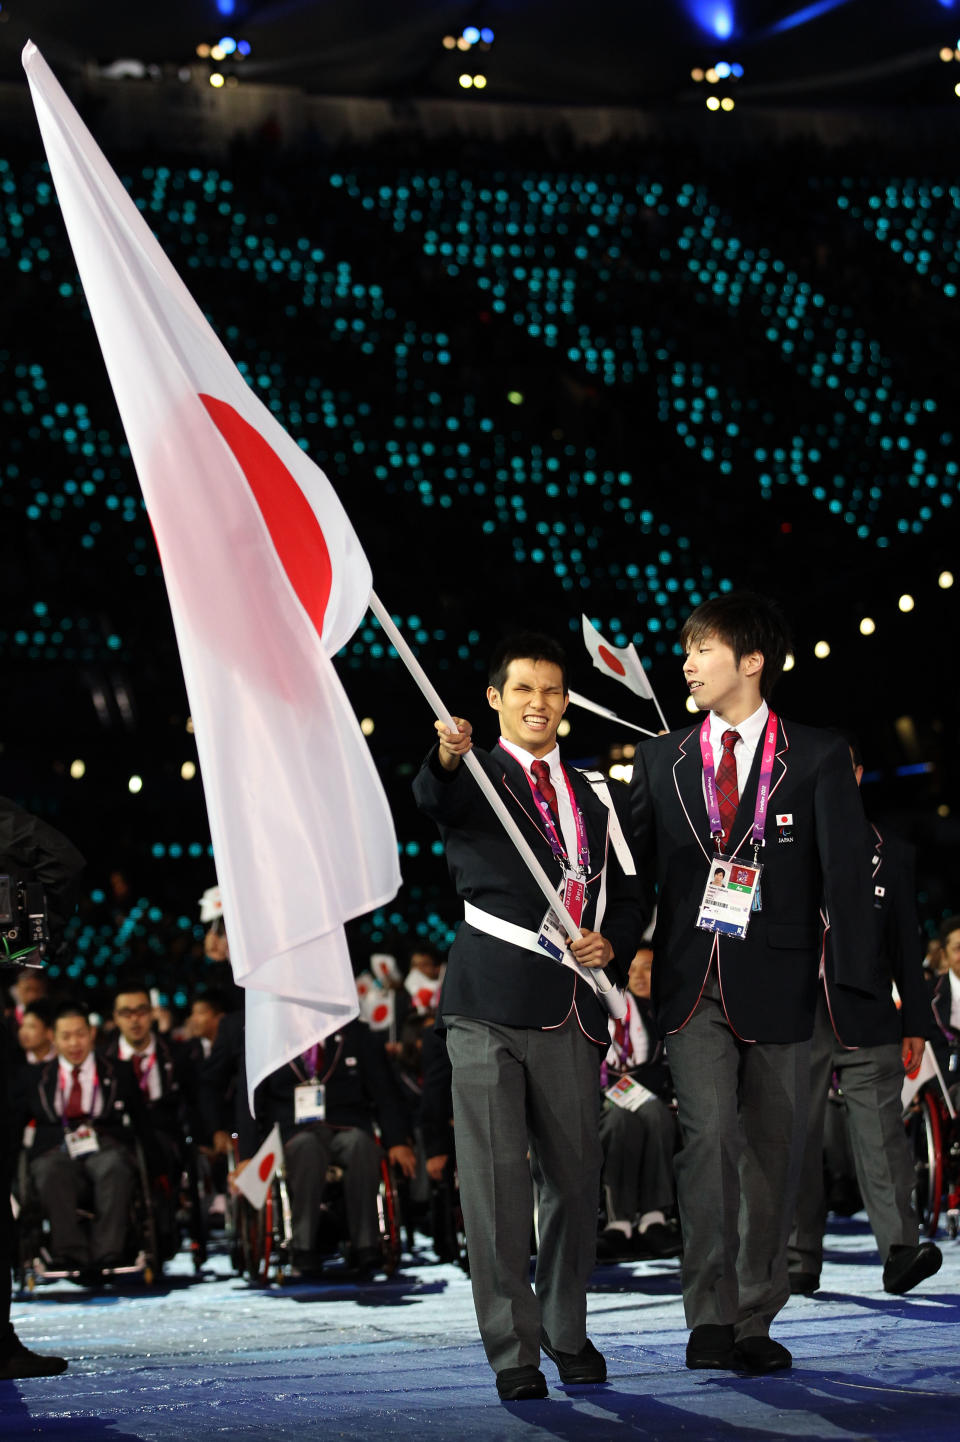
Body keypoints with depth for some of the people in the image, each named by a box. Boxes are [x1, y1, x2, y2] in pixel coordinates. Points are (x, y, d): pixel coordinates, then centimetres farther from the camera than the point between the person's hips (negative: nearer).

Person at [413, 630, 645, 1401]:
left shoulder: (596, 799, 19)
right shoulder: (475, 777, 5)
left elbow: (630, 894, 21)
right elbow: (435, 796, -20)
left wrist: (613, 944, -1)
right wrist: (448, 759, -43)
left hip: (571, 1011, 4)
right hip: (490, 1005, -4)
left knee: (575, 1176, 8)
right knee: (496, 1176, -7)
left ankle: (567, 1331, 24)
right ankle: (514, 1350, -3)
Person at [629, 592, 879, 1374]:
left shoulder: (819, 758, 0)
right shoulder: (662, 758, 9)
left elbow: (846, 876, -5)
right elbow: (632, 868, 14)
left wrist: (858, 989, -12)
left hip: (778, 985, -1)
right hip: (692, 985, 1)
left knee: (773, 1151, 6)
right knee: (709, 1135, -13)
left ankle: (754, 1321, 16)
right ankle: (710, 1317, -10)